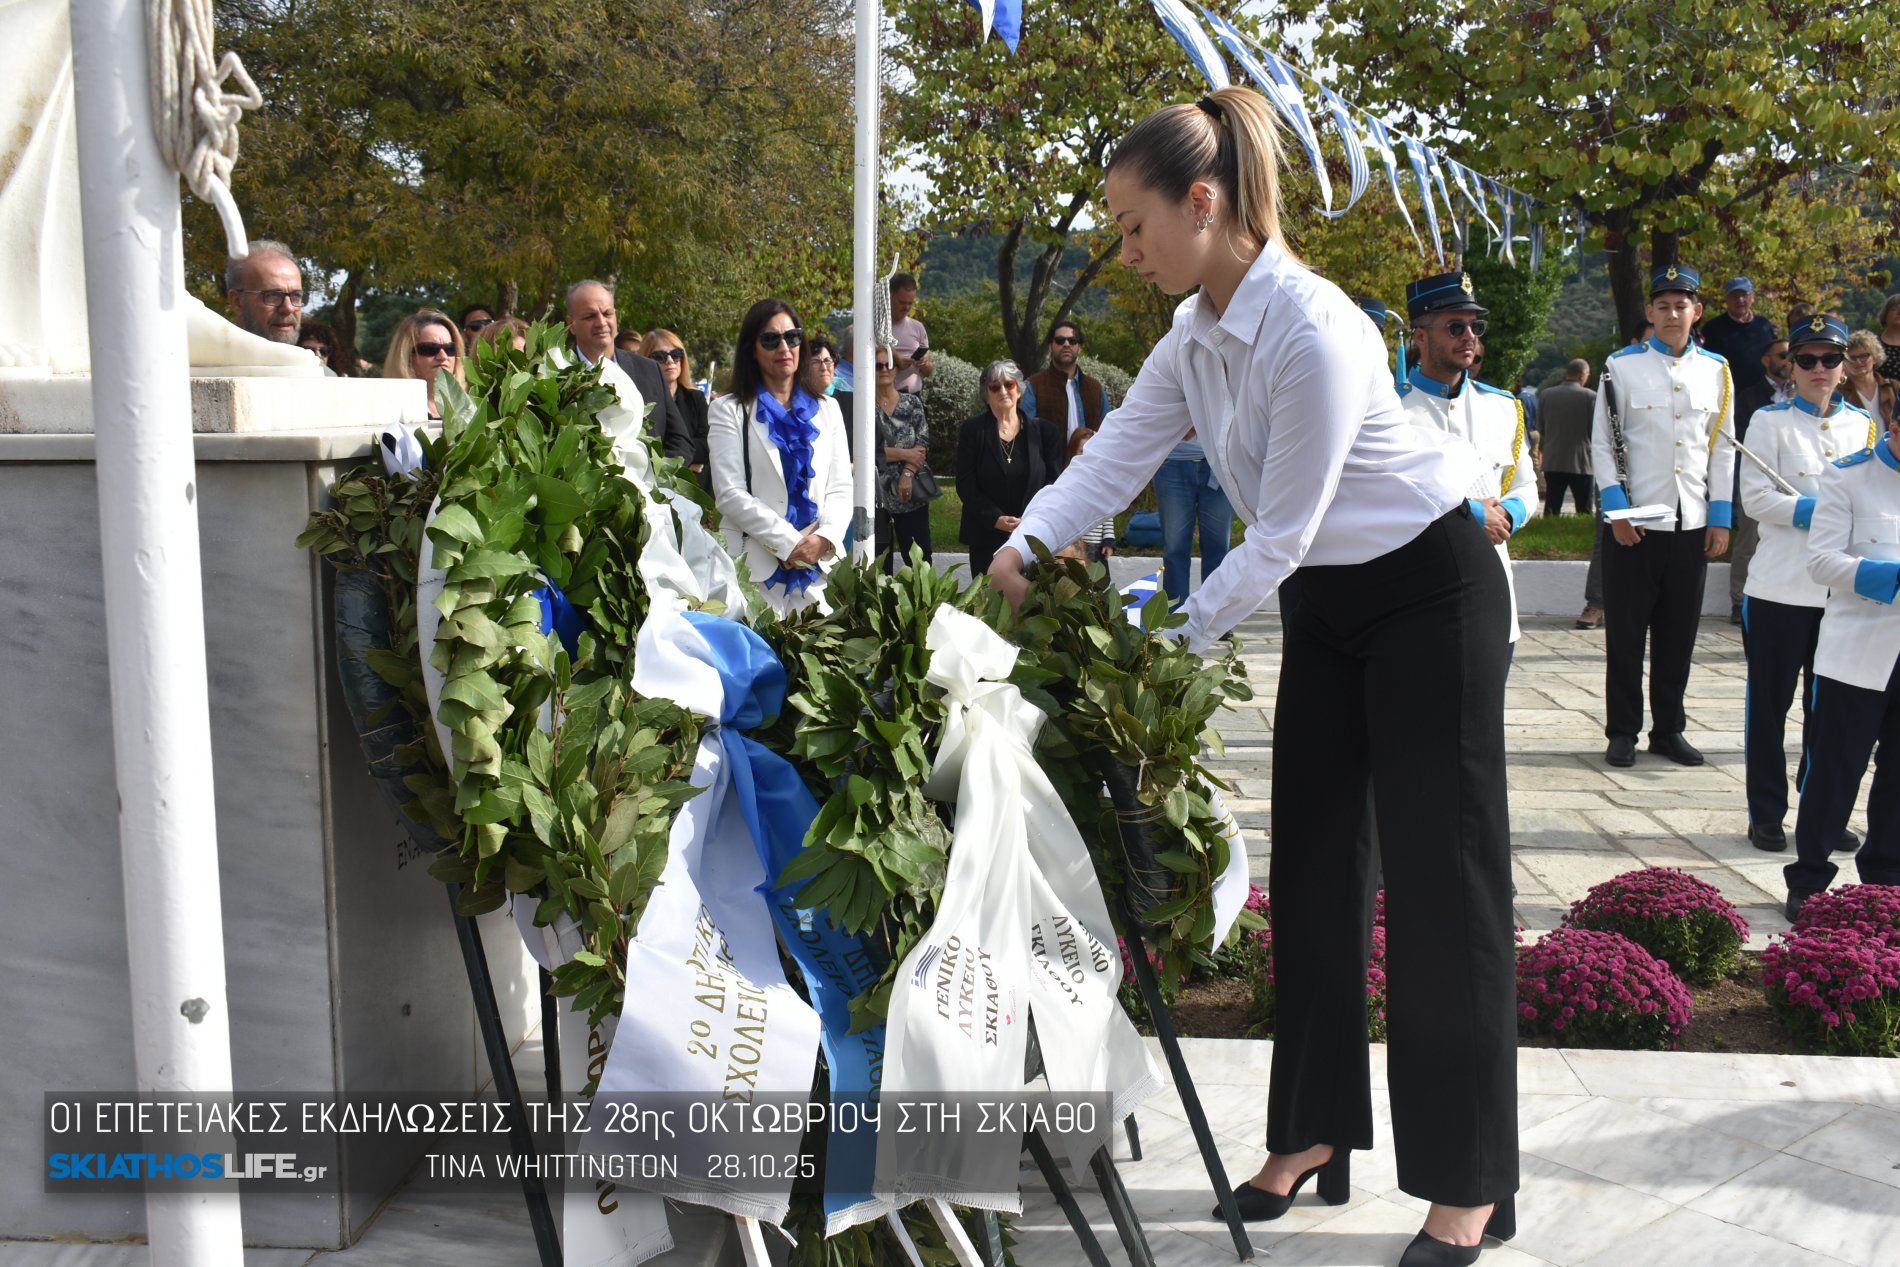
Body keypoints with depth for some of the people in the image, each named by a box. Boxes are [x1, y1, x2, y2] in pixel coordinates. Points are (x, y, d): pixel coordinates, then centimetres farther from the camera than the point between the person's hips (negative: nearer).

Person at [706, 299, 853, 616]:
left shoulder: (826, 409, 18)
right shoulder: (728, 410, 7)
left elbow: (841, 487, 10)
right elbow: (729, 494, -4)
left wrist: (825, 537, -10)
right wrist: (789, 544, -13)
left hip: (821, 563, 3)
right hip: (757, 566, -3)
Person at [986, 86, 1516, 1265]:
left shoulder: (1310, 330, -28)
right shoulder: (1195, 336, -1)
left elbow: (1280, 534, -26)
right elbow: (1114, 457, -5)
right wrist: (1024, 549, -20)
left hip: (1430, 592, -9)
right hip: (1327, 603, 9)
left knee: (1439, 878, -3)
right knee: (1312, 862, 11)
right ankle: (1316, 1129, 24)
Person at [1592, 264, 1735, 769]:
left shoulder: (1716, 371, 8)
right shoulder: (1623, 367, 0)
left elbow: (1723, 448, 9)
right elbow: (1602, 444, -2)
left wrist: (1721, 518, 3)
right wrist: (1617, 509, -9)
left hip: (1694, 524, 3)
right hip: (1634, 522, -3)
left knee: (1678, 632, 9)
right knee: (1626, 632, 2)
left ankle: (1668, 729, 20)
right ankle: (1623, 732, 11)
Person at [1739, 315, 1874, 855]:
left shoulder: (1862, 424, 11)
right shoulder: (1770, 421, 0)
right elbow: (1755, 496, -9)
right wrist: (1816, 511, -17)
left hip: (1842, 587, 4)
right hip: (1780, 587, -3)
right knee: (1770, 705, 2)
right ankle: (1766, 814, 12)